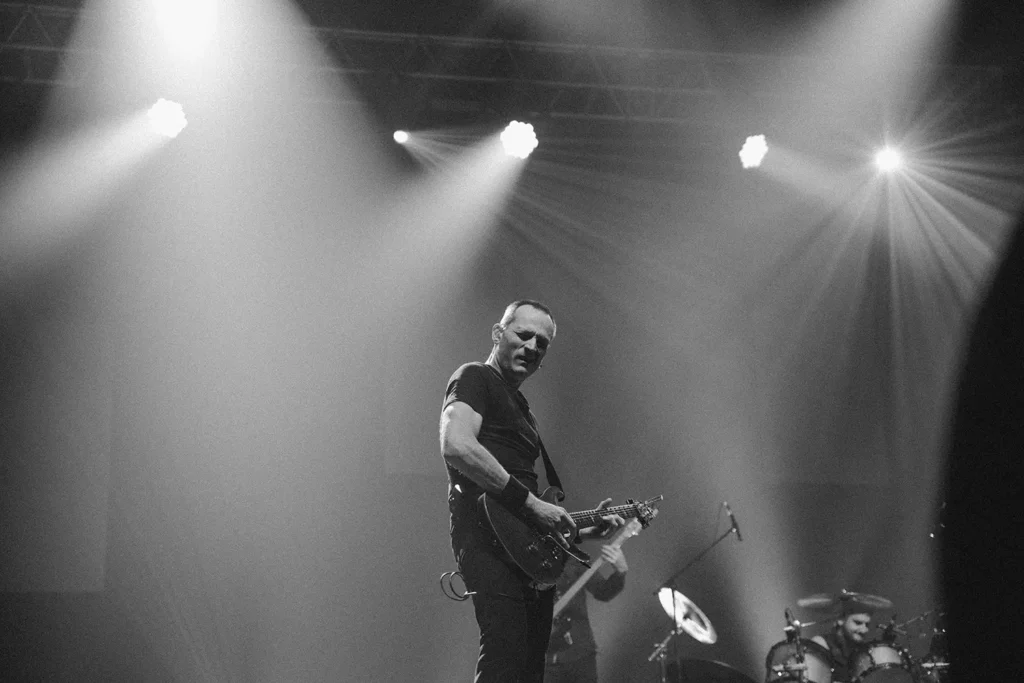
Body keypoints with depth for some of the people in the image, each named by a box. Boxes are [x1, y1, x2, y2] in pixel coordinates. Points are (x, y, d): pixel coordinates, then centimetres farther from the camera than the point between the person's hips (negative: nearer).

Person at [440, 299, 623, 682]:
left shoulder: (520, 407, 29)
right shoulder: (475, 379, 2)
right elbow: (456, 447, -18)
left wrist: (585, 531, 19)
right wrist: (530, 502, -16)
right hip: (488, 538, -10)